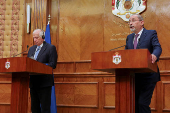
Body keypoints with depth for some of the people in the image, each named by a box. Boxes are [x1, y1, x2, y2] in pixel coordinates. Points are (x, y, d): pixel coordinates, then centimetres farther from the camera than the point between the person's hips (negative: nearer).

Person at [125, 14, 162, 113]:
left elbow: (158, 47, -17)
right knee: (134, 104, 12)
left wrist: (154, 55, -40)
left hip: (148, 75, -6)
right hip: (134, 76, 6)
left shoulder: (151, 34, -1)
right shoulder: (129, 37, 17)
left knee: (142, 103, -14)